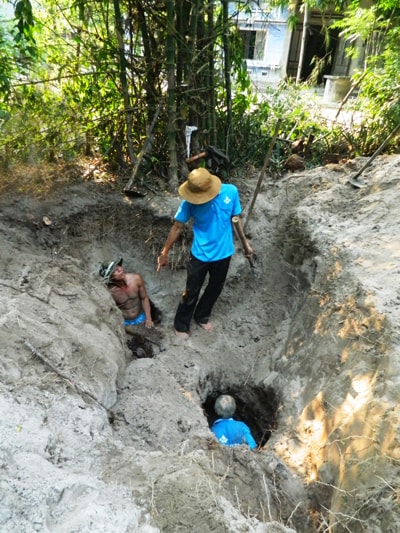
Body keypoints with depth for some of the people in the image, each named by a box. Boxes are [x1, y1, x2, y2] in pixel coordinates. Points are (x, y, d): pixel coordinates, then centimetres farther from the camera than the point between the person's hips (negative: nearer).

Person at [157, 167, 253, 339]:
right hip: (200, 255, -3)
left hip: (223, 253, 3)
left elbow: (236, 219, 0)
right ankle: (181, 324, 33)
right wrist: (164, 253, -5)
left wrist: (245, 243, 8)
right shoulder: (190, 202, -20)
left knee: (215, 288, 21)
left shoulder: (231, 192, -16)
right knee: (191, 292, 9)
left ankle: (202, 316, 46)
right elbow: (177, 227, -10)